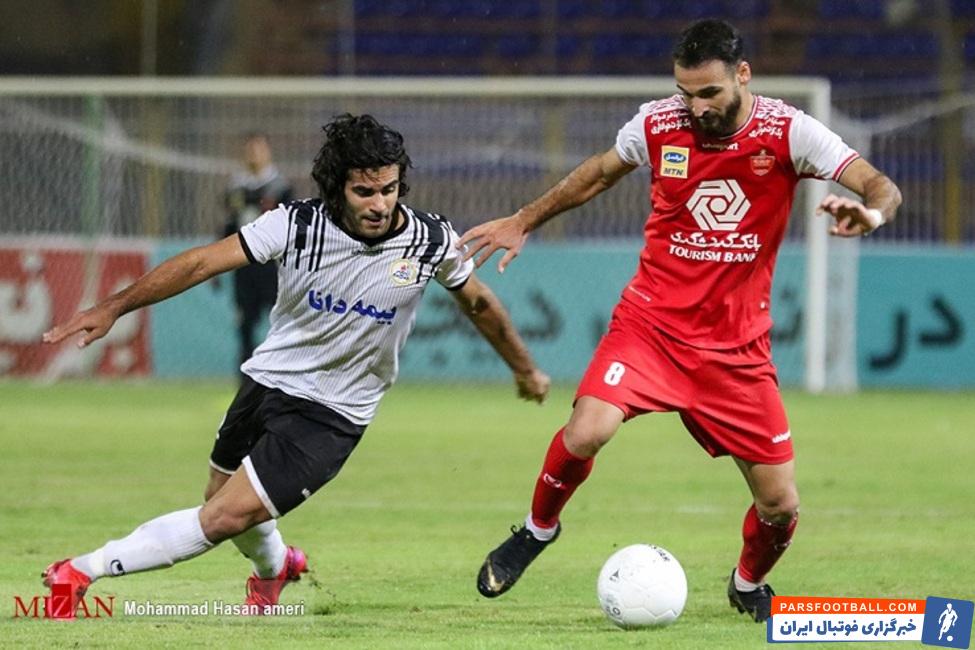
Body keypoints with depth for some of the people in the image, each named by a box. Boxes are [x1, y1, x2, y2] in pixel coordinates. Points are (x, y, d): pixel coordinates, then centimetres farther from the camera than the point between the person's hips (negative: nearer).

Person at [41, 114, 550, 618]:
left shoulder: (431, 241, -15)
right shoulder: (298, 225, -18)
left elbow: (479, 303, 5)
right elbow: (201, 262, -17)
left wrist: (525, 369, 18)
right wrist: (113, 307, -23)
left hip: (331, 417, -2)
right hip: (267, 383, 2)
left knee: (224, 520, -14)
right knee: (223, 498, 21)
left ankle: (83, 569, -6)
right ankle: (275, 566, 56)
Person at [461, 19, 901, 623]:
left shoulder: (786, 132, -11)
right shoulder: (657, 125, -5)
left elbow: (881, 187, -18)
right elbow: (600, 173, 16)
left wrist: (870, 211, -41)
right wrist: (524, 222, 22)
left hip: (737, 346, 0)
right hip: (651, 322, 0)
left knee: (780, 508, -3)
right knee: (585, 433, -27)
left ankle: (750, 583, 33)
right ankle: (539, 529, 5)